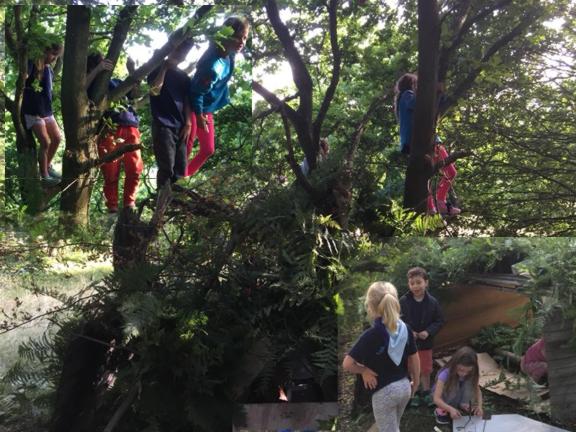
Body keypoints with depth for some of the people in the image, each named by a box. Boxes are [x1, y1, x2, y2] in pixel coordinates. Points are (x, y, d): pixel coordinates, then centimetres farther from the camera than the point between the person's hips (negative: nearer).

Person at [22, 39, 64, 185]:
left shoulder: (49, 69, 12)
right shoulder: (33, 63, -12)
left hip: (47, 110, 8)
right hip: (33, 111, -8)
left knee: (57, 138, 12)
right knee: (45, 143, -9)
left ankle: (47, 166, 32)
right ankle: (44, 176, 3)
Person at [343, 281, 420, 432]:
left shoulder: (372, 335, -23)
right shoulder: (405, 329, -6)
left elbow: (347, 364, -25)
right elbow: (414, 359, 4)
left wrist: (364, 371, -7)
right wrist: (415, 382, 18)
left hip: (384, 391, -6)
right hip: (404, 387, 6)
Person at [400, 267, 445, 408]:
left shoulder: (432, 302, -11)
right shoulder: (403, 301, -13)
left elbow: (439, 321, -4)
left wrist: (428, 332, -18)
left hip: (425, 343, 0)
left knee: (426, 370, 16)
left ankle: (426, 393, 34)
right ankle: (415, 393, 31)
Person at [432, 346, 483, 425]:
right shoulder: (445, 374, -33)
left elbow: (477, 390, -12)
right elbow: (436, 398, -35)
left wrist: (479, 406, -30)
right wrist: (451, 409, -48)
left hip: (459, 400, 3)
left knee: (469, 384, -25)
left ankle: (463, 406, -4)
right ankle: (441, 410, -13)